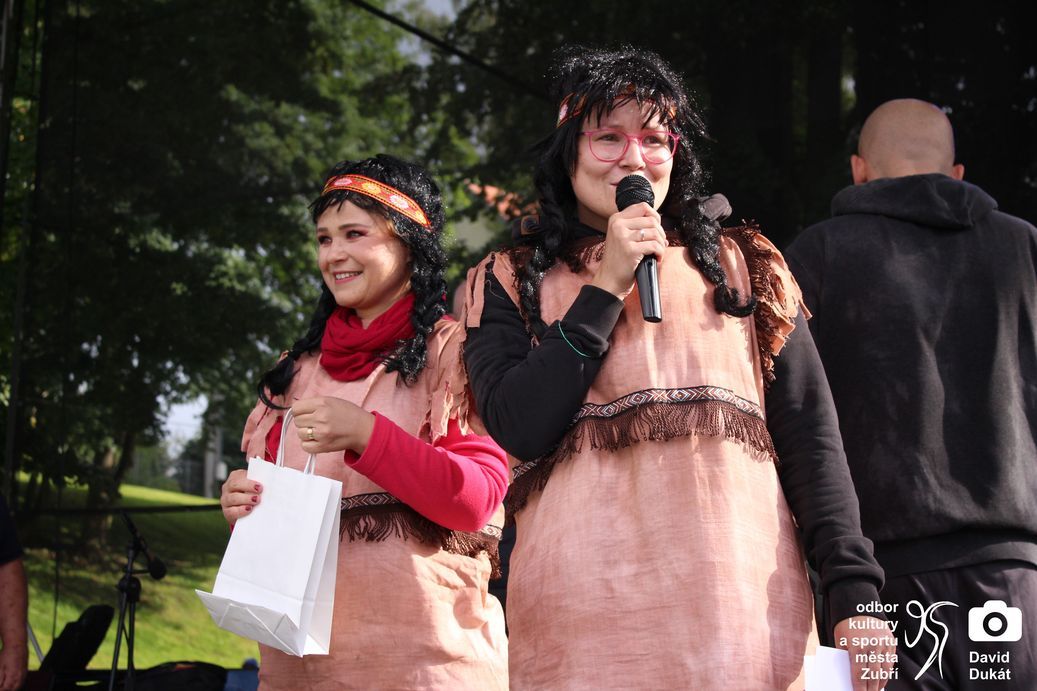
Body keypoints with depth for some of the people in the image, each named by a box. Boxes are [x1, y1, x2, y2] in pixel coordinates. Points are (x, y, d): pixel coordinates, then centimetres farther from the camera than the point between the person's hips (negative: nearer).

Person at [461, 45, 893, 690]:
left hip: (746, 604, 1)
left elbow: (811, 435, 7)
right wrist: (609, 287, -7)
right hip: (583, 608, -1)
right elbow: (519, 429, -5)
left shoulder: (740, 265, 13)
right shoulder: (512, 281, 10)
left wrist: (854, 590, -3)